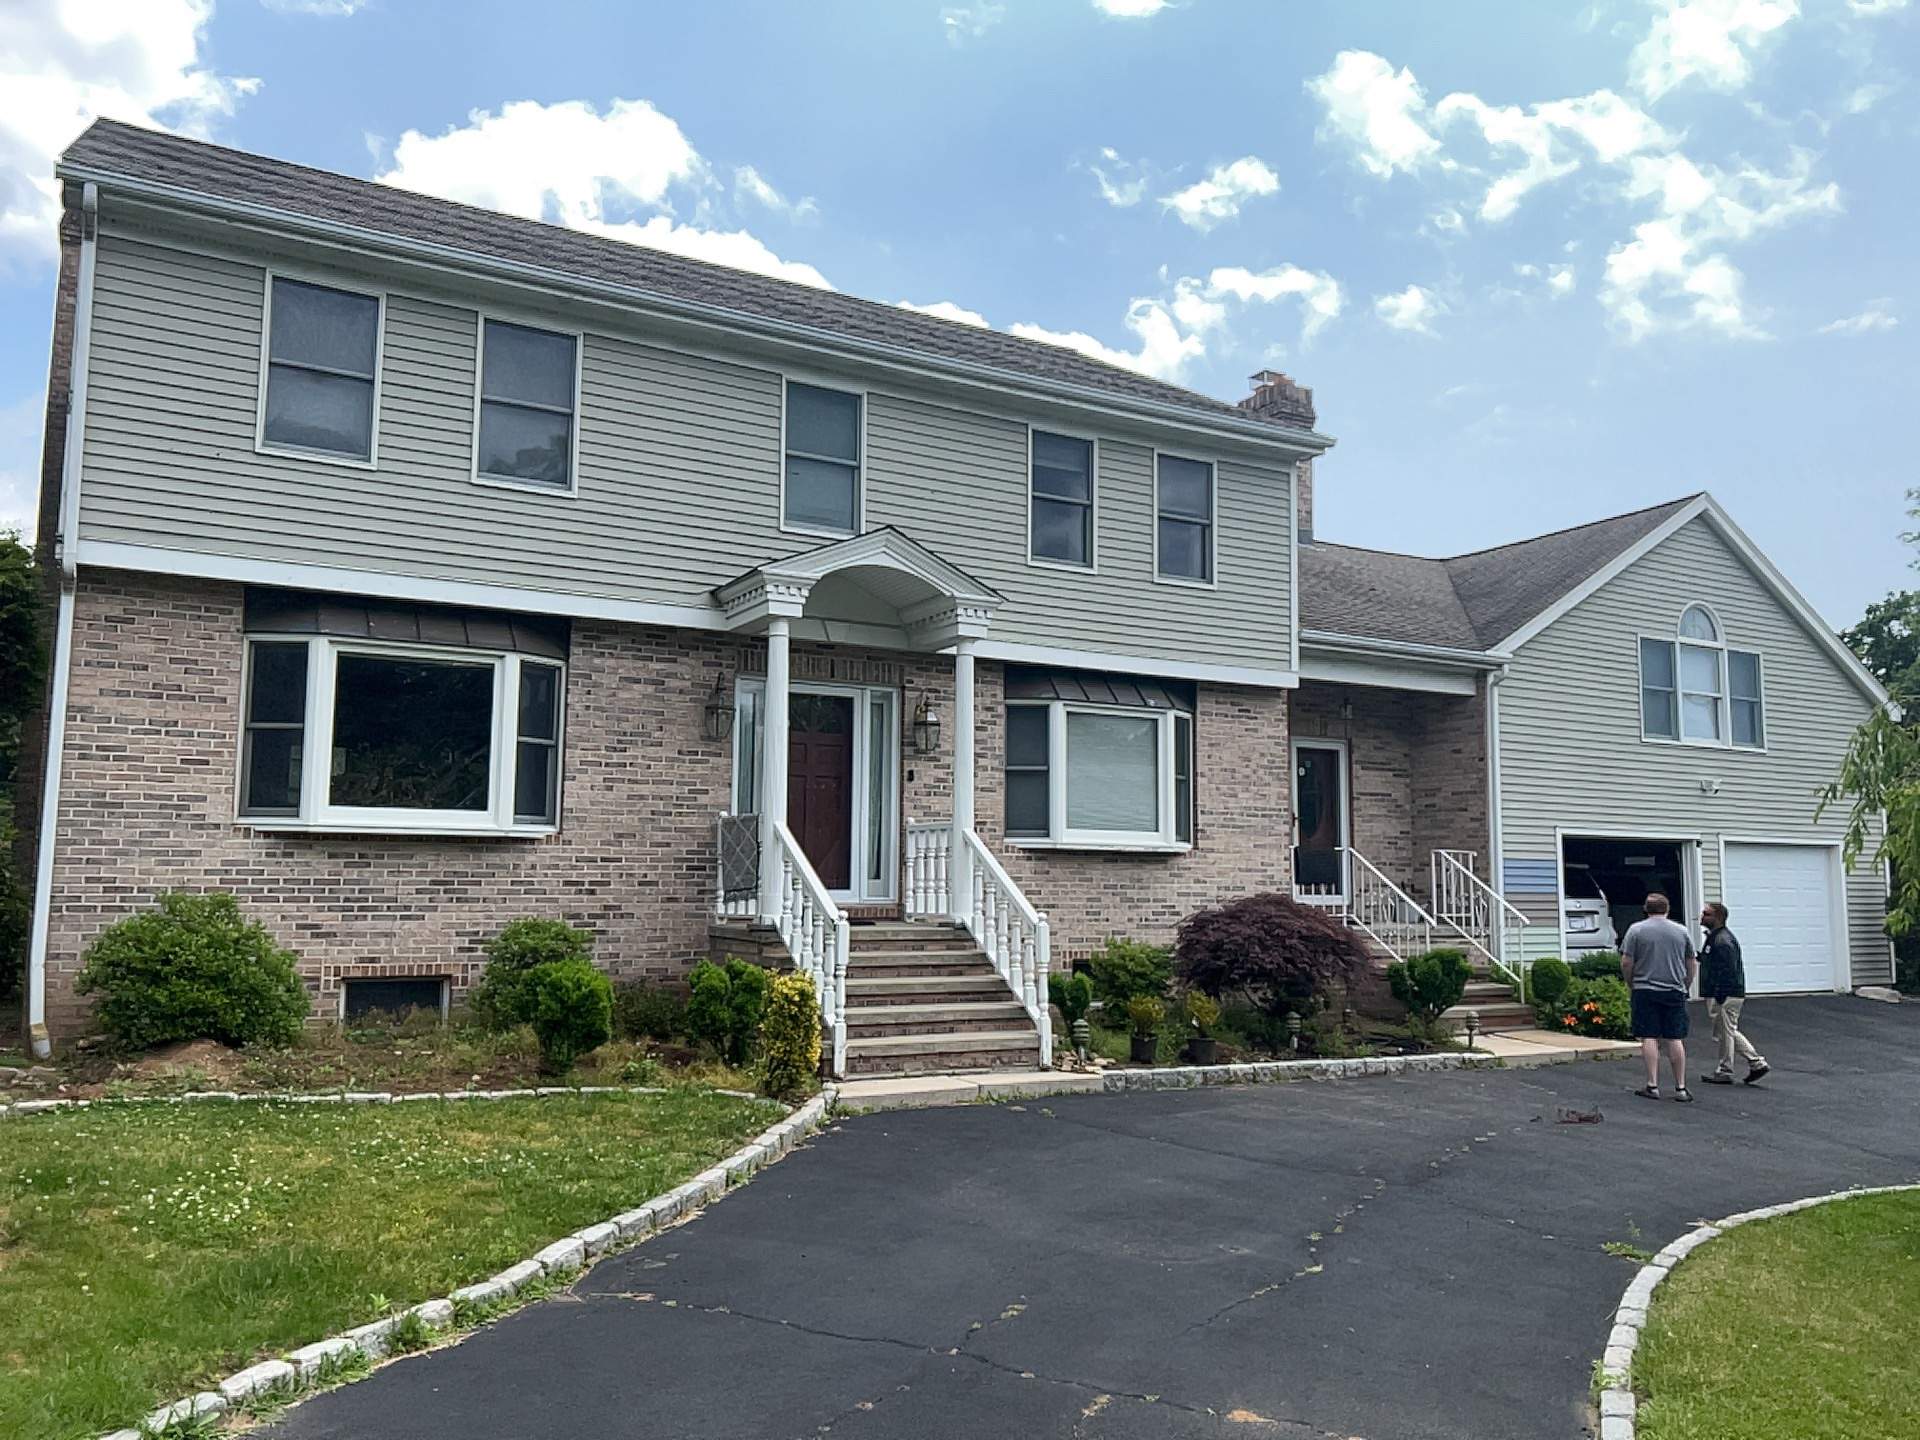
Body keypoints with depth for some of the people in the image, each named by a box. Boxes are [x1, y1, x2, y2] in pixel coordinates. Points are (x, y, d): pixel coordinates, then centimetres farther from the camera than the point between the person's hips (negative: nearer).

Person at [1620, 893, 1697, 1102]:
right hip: (1675, 991, 2)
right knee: (1675, 1039, 5)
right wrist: (1685, 987, 23)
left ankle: (1652, 1086, -3)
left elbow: (1626, 963, -6)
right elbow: (1692, 965, 11)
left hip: (1645, 991, -2)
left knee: (1649, 1038, -1)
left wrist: (1631, 983, 9)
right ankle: (1681, 1088, 8)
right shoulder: (1682, 931, 6)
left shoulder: (1636, 929, -2)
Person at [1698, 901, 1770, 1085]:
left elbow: (1727, 972, -24)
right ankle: (1757, 1062, 18)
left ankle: (1725, 1073, 9)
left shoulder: (1723, 941, -19)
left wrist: (1719, 997, -24)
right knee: (1730, 1032, 16)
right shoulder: (1714, 937, 15)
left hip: (1725, 996, -10)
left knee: (1724, 1033, 0)